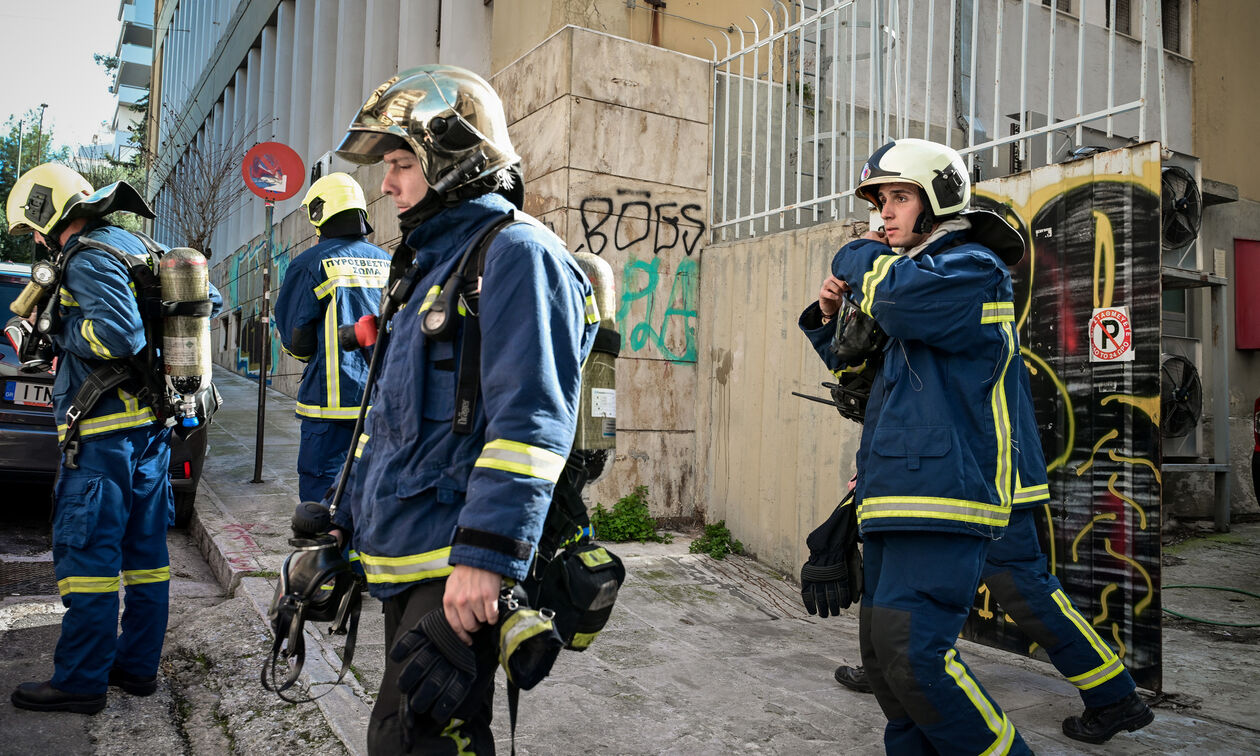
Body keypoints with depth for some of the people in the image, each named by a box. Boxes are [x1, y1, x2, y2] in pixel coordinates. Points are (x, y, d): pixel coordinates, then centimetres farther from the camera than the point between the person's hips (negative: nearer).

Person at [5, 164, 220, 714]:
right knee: (144, 548, 12)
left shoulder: (89, 259, -10)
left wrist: (62, 329, -7)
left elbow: (118, 335, -24)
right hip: (153, 422, 9)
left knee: (87, 552, -3)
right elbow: (207, 299, 24)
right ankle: (137, 666, 21)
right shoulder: (138, 247, 17)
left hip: (106, 430, -9)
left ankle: (80, 681, 3)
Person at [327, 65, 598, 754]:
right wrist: (349, 517, 24)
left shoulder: (517, 253, -12)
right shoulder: (432, 263, 19)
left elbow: (529, 424, -22)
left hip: (459, 571, -10)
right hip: (405, 565, 10)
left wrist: (485, 556, -26)